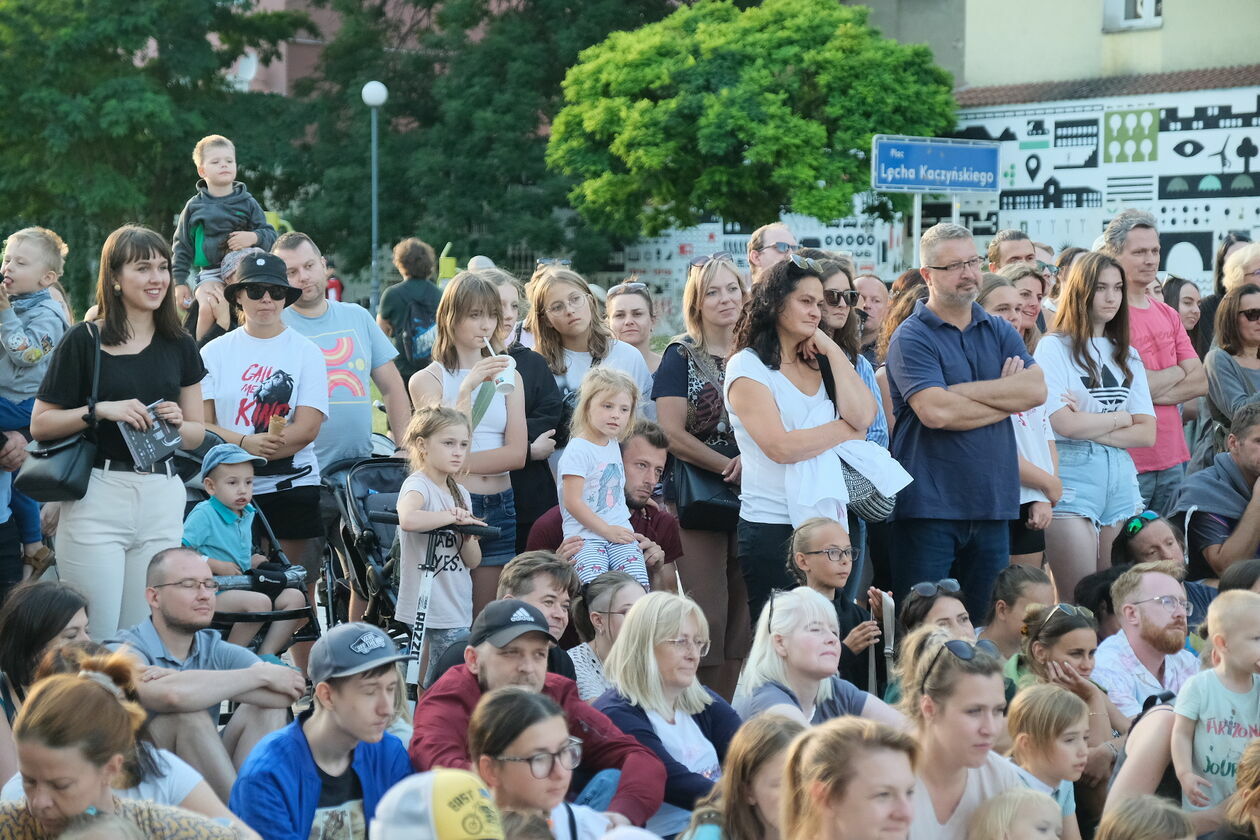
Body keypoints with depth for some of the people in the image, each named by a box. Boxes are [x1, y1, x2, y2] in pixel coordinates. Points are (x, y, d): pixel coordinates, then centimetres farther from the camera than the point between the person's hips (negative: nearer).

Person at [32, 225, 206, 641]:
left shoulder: (179, 345, 13)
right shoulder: (83, 341, 0)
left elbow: (197, 434, 16)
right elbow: (40, 425, -1)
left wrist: (178, 423, -5)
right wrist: (100, 410, -14)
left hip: (161, 498, 4)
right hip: (97, 496, -4)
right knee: (95, 638, -6)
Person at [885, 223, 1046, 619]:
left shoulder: (999, 331, 13)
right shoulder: (912, 338, -5)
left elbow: (1037, 390, -4)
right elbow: (936, 411, -20)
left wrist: (961, 391, -11)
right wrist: (1007, 397, -6)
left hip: (992, 501, 5)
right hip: (929, 506, -5)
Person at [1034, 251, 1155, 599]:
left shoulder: (1127, 355, 15)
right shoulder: (1055, 347, -1)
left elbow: (1146, 434, 6)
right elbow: (1064, 424, -13)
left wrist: (1089, 424, -7)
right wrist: (1120, 418, 2)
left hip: (1121, 479, 6)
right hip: (1072, 476, -5)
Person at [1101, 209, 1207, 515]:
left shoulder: (1167, 315, 15)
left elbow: (1200, 383, 8)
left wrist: (1148, 387, -9)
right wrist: (1176, 373, 0)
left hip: (1172, 458, 7)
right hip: (1128, 461, -7)